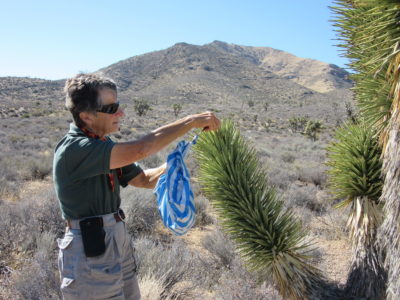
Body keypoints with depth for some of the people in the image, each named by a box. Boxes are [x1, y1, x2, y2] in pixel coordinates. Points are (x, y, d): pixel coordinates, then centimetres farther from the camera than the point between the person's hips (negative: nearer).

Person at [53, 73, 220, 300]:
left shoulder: (102, 145, 7)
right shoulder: (73, 150, -21)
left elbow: (145, 179, 10)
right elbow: (140, 149, -31)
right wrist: (192, 121, -23)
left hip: (119, 242, 8)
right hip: (90, 253, -8)